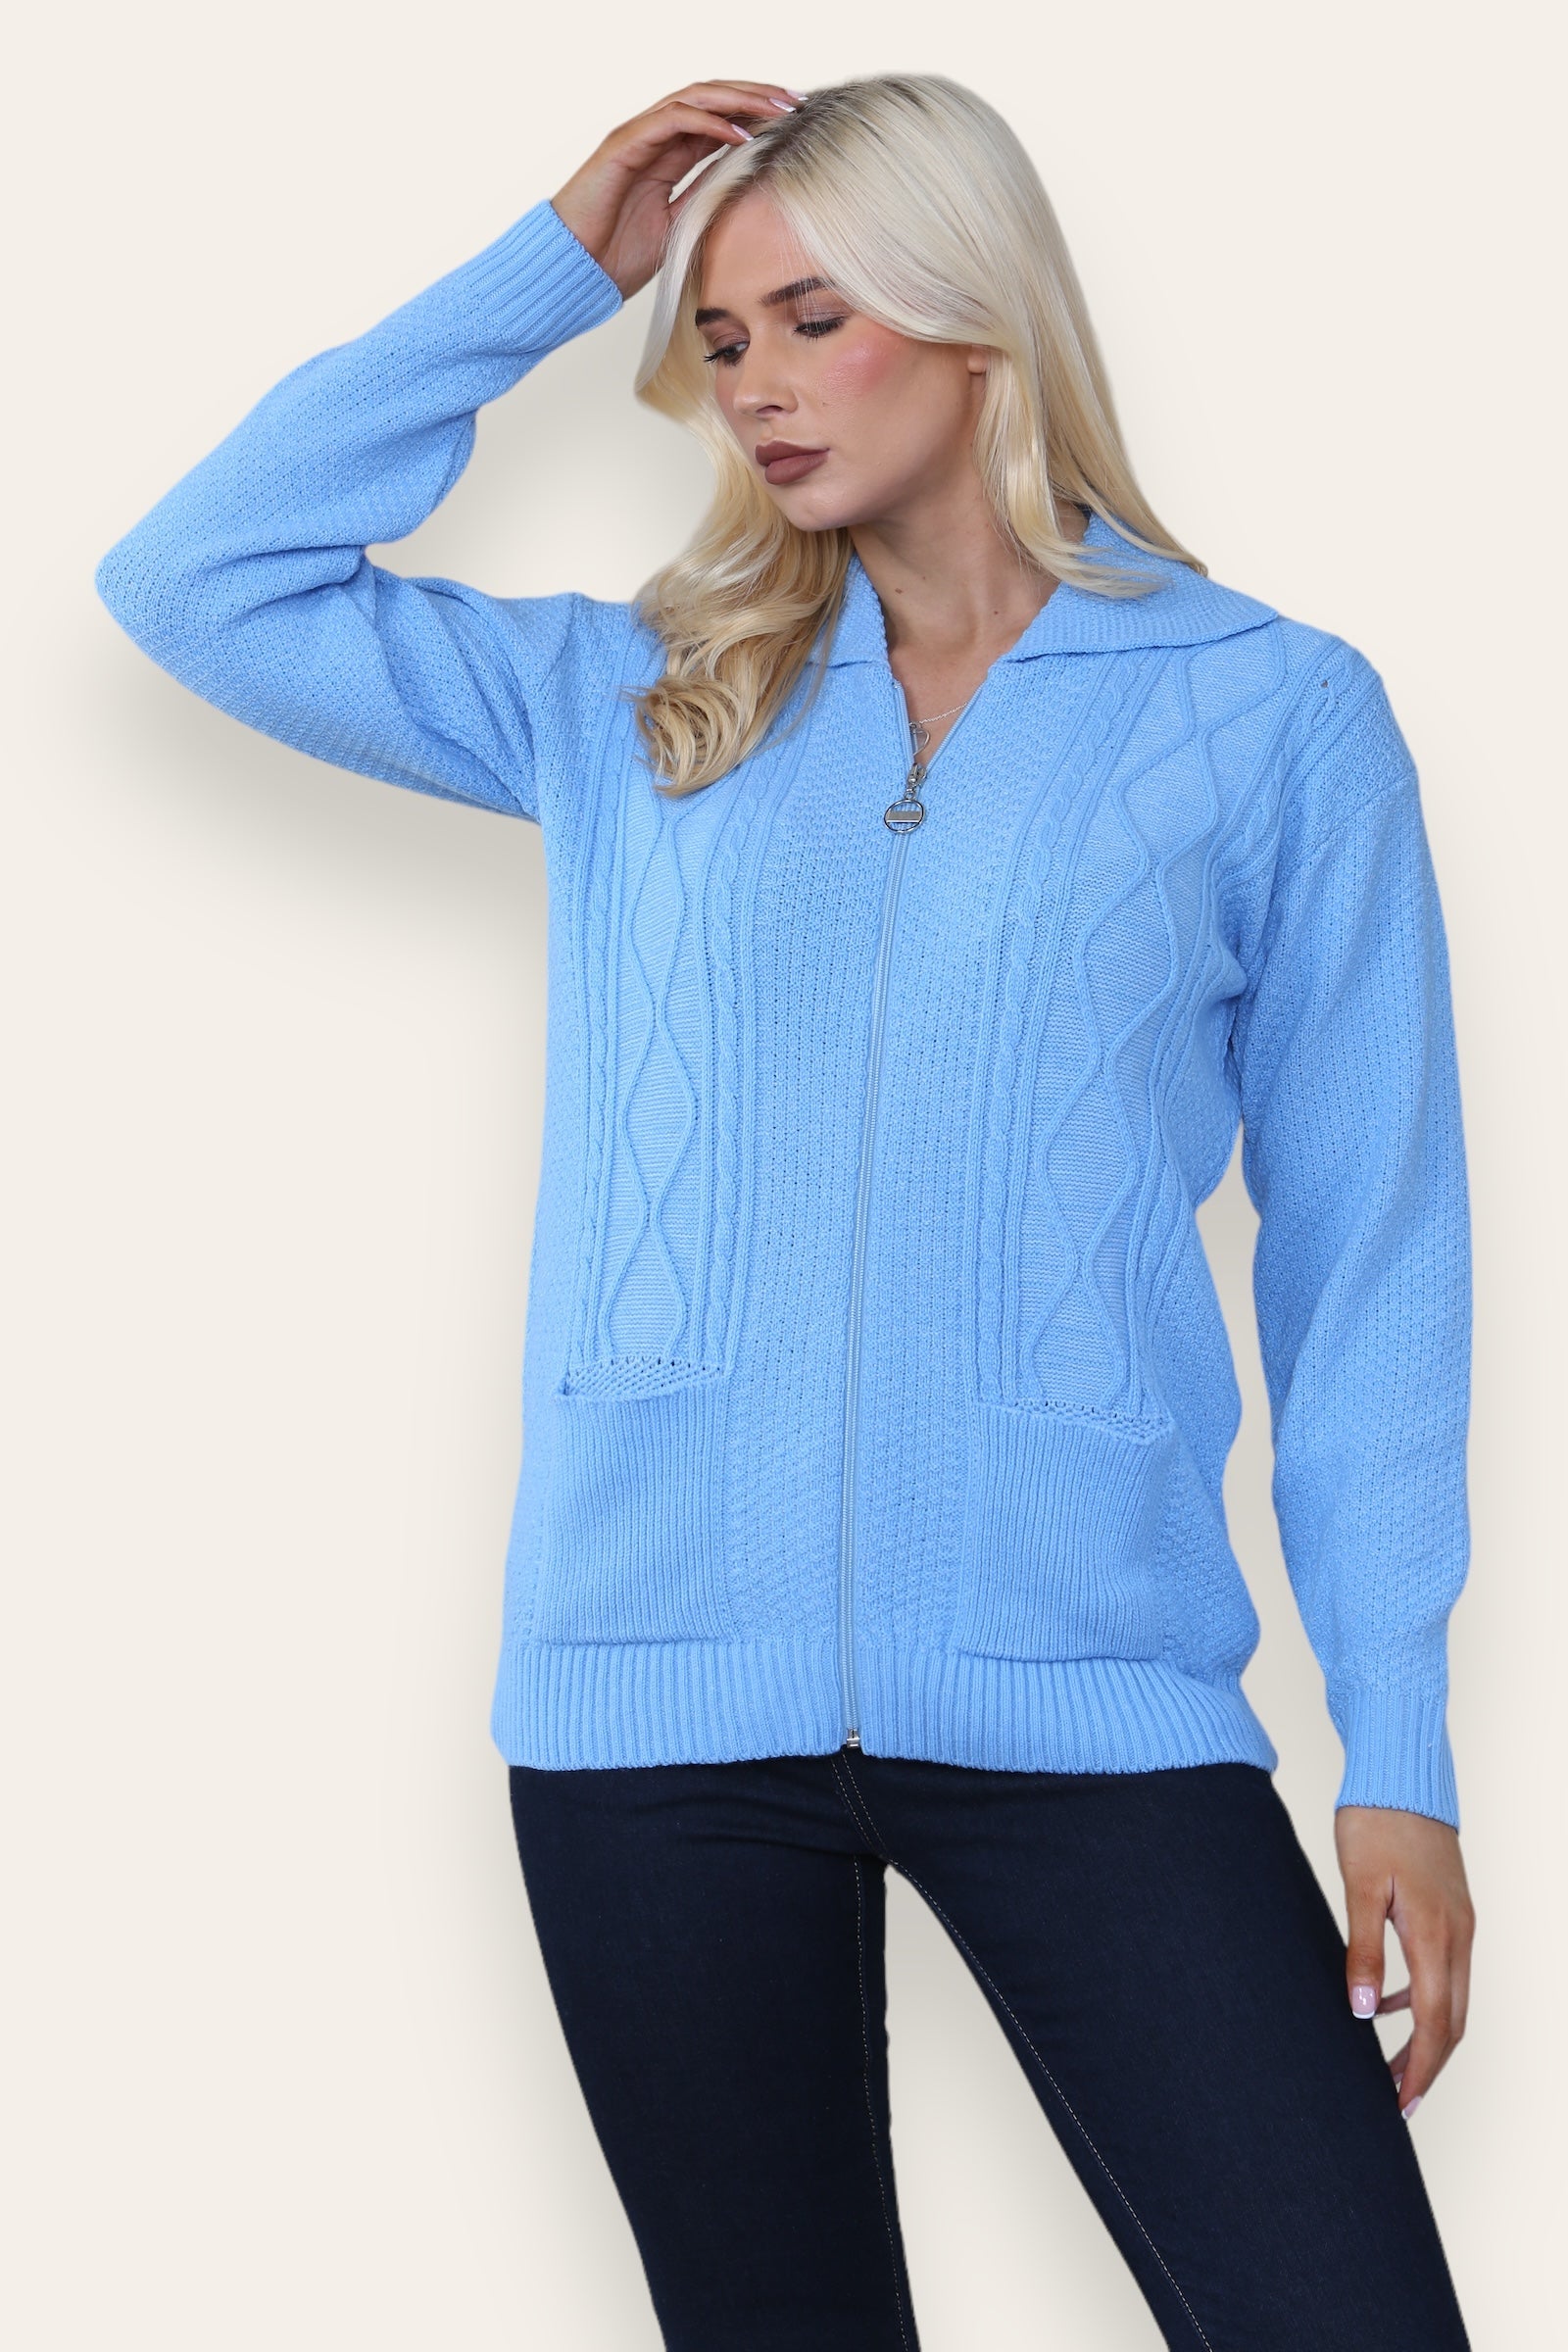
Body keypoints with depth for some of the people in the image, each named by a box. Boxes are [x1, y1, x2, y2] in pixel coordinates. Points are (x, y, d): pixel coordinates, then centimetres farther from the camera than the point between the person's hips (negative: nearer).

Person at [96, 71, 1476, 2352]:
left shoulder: (1269, 713, 4)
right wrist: (553, 266, 6)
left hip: (1084, 1694, -2)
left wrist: (1399, 1751, 0)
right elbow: (198, 581, 8)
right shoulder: (636, 705, 12)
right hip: (659, 1696, 3)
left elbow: (1366, 1249, 4)